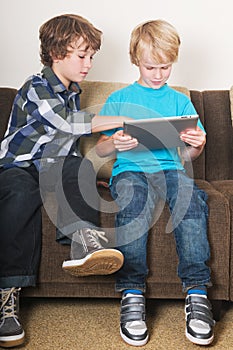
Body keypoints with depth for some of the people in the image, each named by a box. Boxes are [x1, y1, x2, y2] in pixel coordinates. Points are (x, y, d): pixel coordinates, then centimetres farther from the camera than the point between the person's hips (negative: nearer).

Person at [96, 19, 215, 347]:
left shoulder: (180, 101, 19)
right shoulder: (119, 99, 14)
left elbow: (185, 155, 15)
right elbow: (100, 149, 10)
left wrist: (196, 146, -9)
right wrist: (116, 143, -13)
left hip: (170, 169, 2)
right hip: (130, 169, -1)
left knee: (192, 196, -33)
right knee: (134, 197, -37)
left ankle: (196, 291, -32)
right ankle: (132, 293, -34)